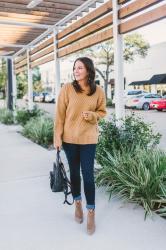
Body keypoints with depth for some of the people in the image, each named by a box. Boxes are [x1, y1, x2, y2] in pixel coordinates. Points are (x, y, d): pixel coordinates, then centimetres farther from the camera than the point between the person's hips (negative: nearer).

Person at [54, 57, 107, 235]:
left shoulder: (98, 92, -3)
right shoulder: (67, 89, -7)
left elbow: (102, 112, 8)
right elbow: (60, 114, -5)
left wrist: (91, 115, -14)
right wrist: (57, 137, -8)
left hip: (88, 139, 0)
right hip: (69, 138, 1)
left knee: (88, 175, 0)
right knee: (74, 172, 14)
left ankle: (91, 213, 15)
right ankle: (77, 204, 35)